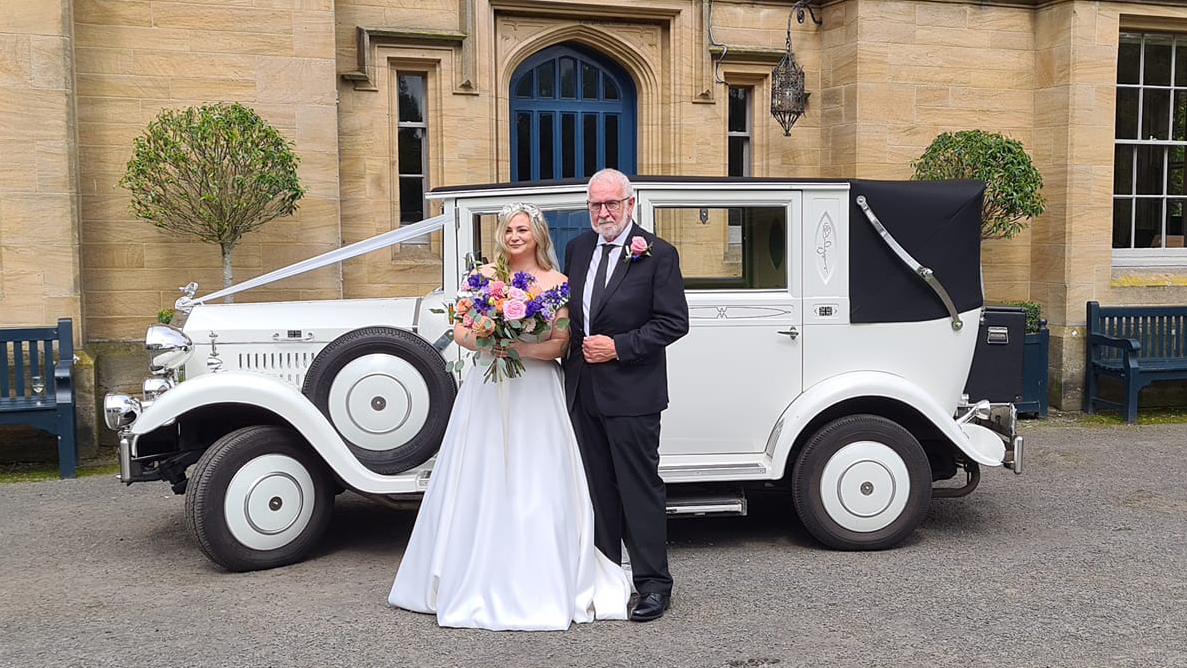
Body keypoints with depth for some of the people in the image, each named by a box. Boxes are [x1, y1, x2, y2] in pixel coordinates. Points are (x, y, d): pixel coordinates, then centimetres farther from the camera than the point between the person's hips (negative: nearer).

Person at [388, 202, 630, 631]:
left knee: (534, 488, -2)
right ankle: (476, 580, 15)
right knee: (480, 484, 3)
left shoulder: (556, 283, 3)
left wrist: (518, 348, -20)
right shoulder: (484, 276, 9)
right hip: (487, 391, 2)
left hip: (535, 393, -2)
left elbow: (559, 345, -5)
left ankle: (539, 586, 7)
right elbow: (460, 332, 6)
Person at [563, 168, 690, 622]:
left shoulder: (658, 254, -6)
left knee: (640, 487, -2)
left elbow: (674, 322, -10)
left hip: (630, 391, -6)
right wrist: (575, 346, 3)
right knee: (598, 487, 14)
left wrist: (618, 346, -16)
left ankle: (653, 583, 8)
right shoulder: (577, 249, 12)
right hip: (583, 391, 6)